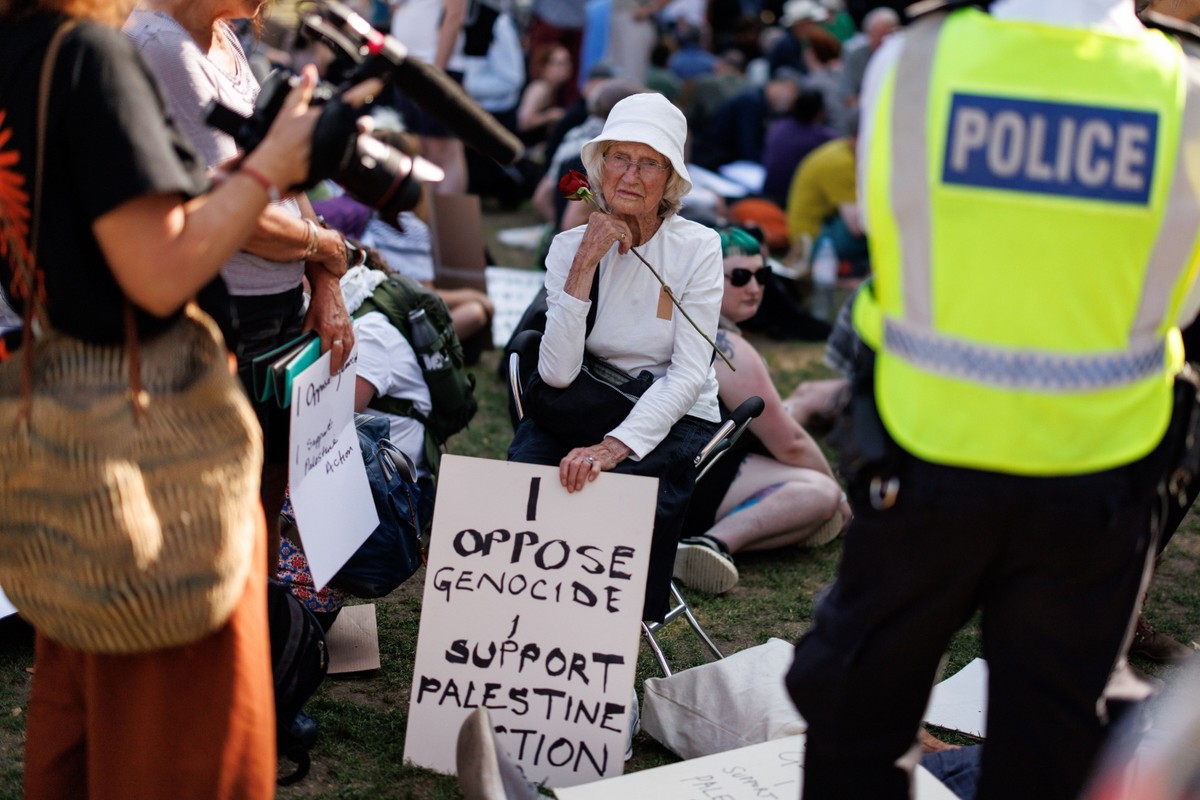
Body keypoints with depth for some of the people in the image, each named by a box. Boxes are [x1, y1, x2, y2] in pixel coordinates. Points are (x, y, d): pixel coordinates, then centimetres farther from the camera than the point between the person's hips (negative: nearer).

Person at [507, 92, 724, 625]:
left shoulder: (697, 247, -10)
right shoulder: (571, 246, -4)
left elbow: (688, 376, -17)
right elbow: (557, 374, -16)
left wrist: (614, 446, -31)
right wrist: (585, 266, -22)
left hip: (676, 420, -2)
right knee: (526, 473, -28)